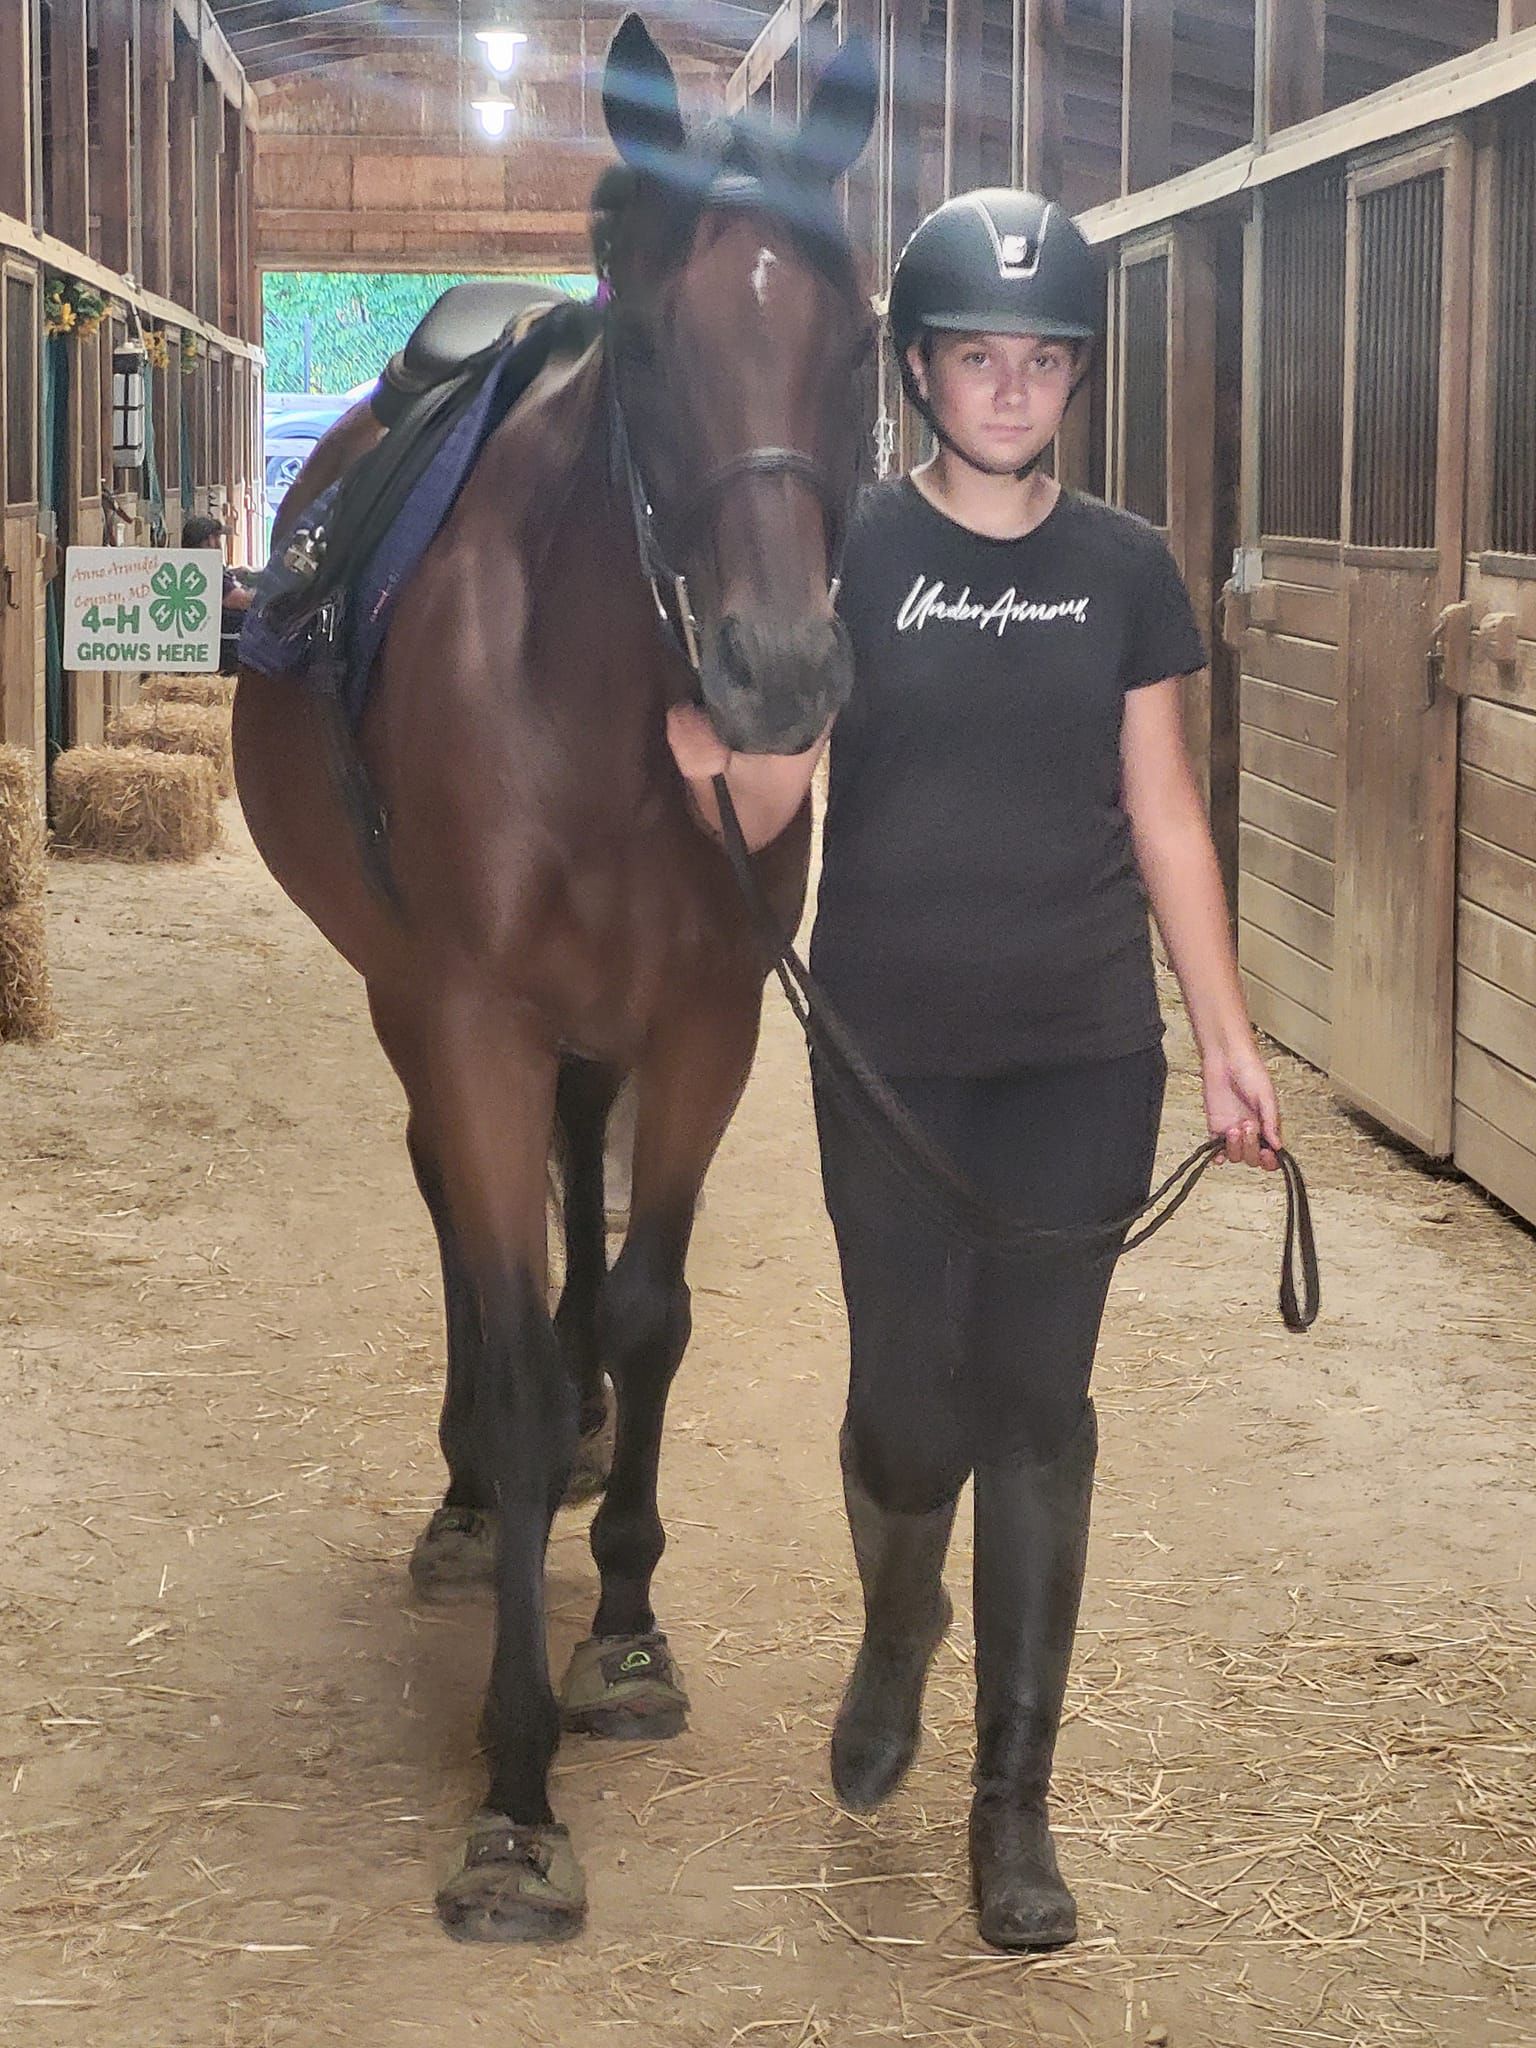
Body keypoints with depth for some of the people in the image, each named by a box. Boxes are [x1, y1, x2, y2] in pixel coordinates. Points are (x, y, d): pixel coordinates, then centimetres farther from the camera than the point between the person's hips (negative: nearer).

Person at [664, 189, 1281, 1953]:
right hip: (894, 1060, -1)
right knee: (911, 1403, 2)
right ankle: (898, 1624, 38)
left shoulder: (1125, 568, 3)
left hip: (1084, 1059, 2)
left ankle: (1014, 1795, 15)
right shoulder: (848, 552, -4)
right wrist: (704, 759, -30)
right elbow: (762, 804, -7)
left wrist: (1229, 1040, 5)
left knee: (1038, 1407, 4)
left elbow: (1164, 814, 8)